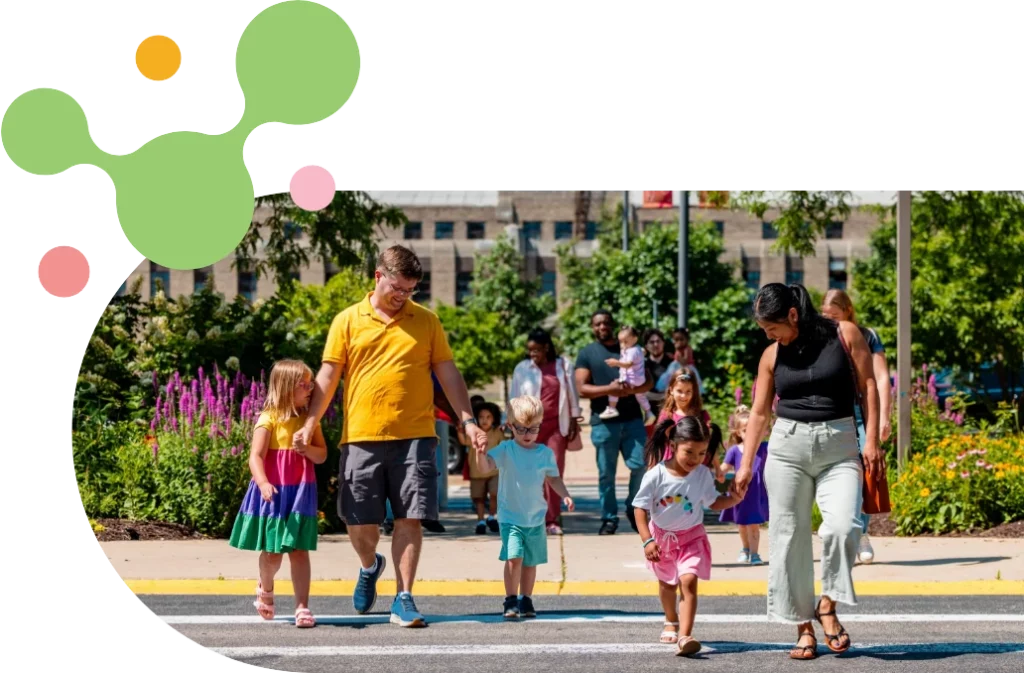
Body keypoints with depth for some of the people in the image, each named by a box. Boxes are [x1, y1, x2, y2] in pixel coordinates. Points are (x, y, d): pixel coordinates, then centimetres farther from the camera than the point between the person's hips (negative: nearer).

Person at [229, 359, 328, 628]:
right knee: (272, 552, 7)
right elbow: (256, 456, -14)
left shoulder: (310, 420, 7)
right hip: (272, 494, -3)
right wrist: (263, 483, -30)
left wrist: (307, 449, -13)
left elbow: (322, 455, 9)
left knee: (300, 551, -2)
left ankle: (302, 606, 0)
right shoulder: (269, 419, -8)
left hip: (300, 493, 3)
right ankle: (266, 588, 37)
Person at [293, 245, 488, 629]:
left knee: (410, 518, -5)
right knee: (359, 521, 4)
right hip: (361, 437, 0)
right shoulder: (348, 321, 6)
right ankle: (370, 567, 36)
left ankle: (403, 600, 2)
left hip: (415, 438, 0)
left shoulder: (426, 321, 9)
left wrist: (467, 420, 2)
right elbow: (328, 376, 4)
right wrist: (310, 423, -6)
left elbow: (448, 374, 11)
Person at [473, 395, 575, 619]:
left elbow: (553, 478, 16)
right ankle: (511, 600, -6)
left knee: (530, 561, 11)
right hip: (510, 517, -3)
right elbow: (485, 467, -21)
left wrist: (565, 495, 0)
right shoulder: (505, 450, -7)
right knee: (514, 557, -17)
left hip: (536, 519, 3)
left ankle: (525, 601, 26)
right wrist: (480, 452, -41)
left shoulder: (545, 453, 3)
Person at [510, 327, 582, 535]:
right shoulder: (522, 368, 4)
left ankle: (552, 520, -2)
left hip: (556, 426, 0)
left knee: (555, 472, -4)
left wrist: (574, 419, 9)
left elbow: (572, 393, 11)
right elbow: (515, 397, 7)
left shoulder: (562, 365, 6)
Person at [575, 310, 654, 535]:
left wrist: (631, 389, -10)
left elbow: (648, 381, 11)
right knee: (606, 473, 1)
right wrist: (608, 389, -16)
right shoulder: (587, 353, 7)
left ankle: (633, 509, 16)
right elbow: (582, 388, -2)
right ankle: (609, 518, 11)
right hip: (603, 421, -2)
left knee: (639, 465, -5)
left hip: (632, 418, 2)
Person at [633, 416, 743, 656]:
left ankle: (684, 636, -28)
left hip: (691, 537, -1)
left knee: (688, 581, -21)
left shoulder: (703, 474, -15)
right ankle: (671, 622, 48)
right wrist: (647, 540, -24)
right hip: (662, 536, 1)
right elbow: (640, 508, -16)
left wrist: (733, 498, -20)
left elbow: (713, 502, -1)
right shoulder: (656, 475, -22)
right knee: (667, 583, 21)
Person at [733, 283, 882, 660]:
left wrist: (871, 442, -6)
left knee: (842, 526, -21)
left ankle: (827, 606, -1)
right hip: (788, 445, 2)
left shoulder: (844, 334, -1)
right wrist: (746, 465, 8)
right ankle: (803, 625, 8)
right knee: (789, 537, -1)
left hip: (839, 446, -2)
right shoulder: (772, 355, 6)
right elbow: (759, 412, 11)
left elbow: (868, 386, 1)